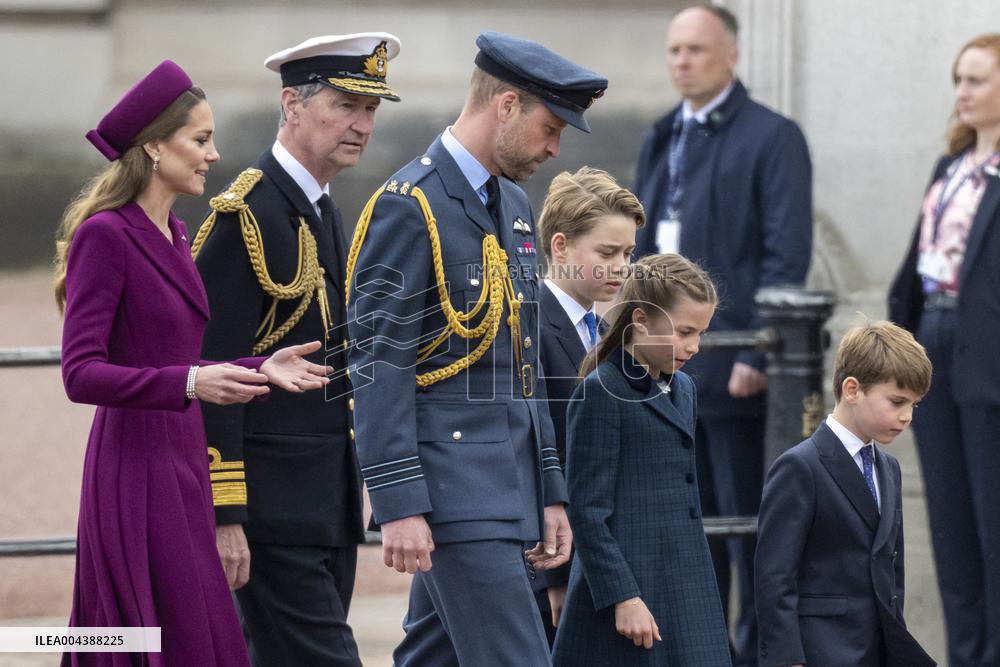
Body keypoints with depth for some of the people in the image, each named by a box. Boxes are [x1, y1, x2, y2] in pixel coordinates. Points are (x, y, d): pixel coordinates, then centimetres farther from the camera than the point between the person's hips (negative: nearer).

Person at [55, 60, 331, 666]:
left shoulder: (173, 235, 15)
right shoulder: (105, 234, -12)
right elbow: (82, 374, -19)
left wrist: (260, 369, 7)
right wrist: (191, 383, -29)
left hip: (182, 467, 9)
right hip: (137, 473, -9)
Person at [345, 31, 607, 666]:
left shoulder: (514, 206, 17)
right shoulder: (409, 206, -11)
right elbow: (379, 366, -16)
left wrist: (550, 491, 17)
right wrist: (400, 505, -21)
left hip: (508, 486, 9)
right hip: (453, 488, -9)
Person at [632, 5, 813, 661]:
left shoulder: (772, 137, -6)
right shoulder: (662, 140, 16)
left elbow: (787, 257, -12)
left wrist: (756, 357, -18)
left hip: (732, 366, -7)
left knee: (749, 521, -1)